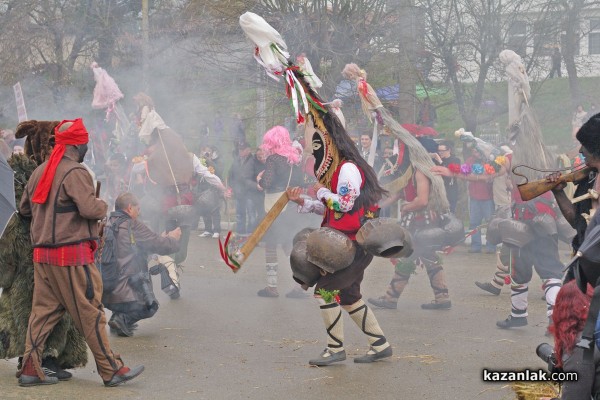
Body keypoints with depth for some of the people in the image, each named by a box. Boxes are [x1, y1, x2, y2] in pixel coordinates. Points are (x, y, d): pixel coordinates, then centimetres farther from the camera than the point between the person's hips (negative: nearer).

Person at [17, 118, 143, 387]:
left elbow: (24, 208, 21)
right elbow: (90, 209, -22)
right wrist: (102, 205, -2)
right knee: (90, 313, -1)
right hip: (72, 255, -8)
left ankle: (30, 369, 10)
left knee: (42, 311, 11)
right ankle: (111, 370, 6)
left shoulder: (39, 172, 12)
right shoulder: (75, 173, -13)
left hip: (41, 254, 8)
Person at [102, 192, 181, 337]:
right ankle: (122, 319, -8)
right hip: (123, 291, -7)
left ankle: (118, 316, 18)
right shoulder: (133, 225, -9)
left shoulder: (107, 225, 11)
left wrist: (162, 239, 28)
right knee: (150, 306, 19)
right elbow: (160, 246, -6)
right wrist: (173, 238, 16)